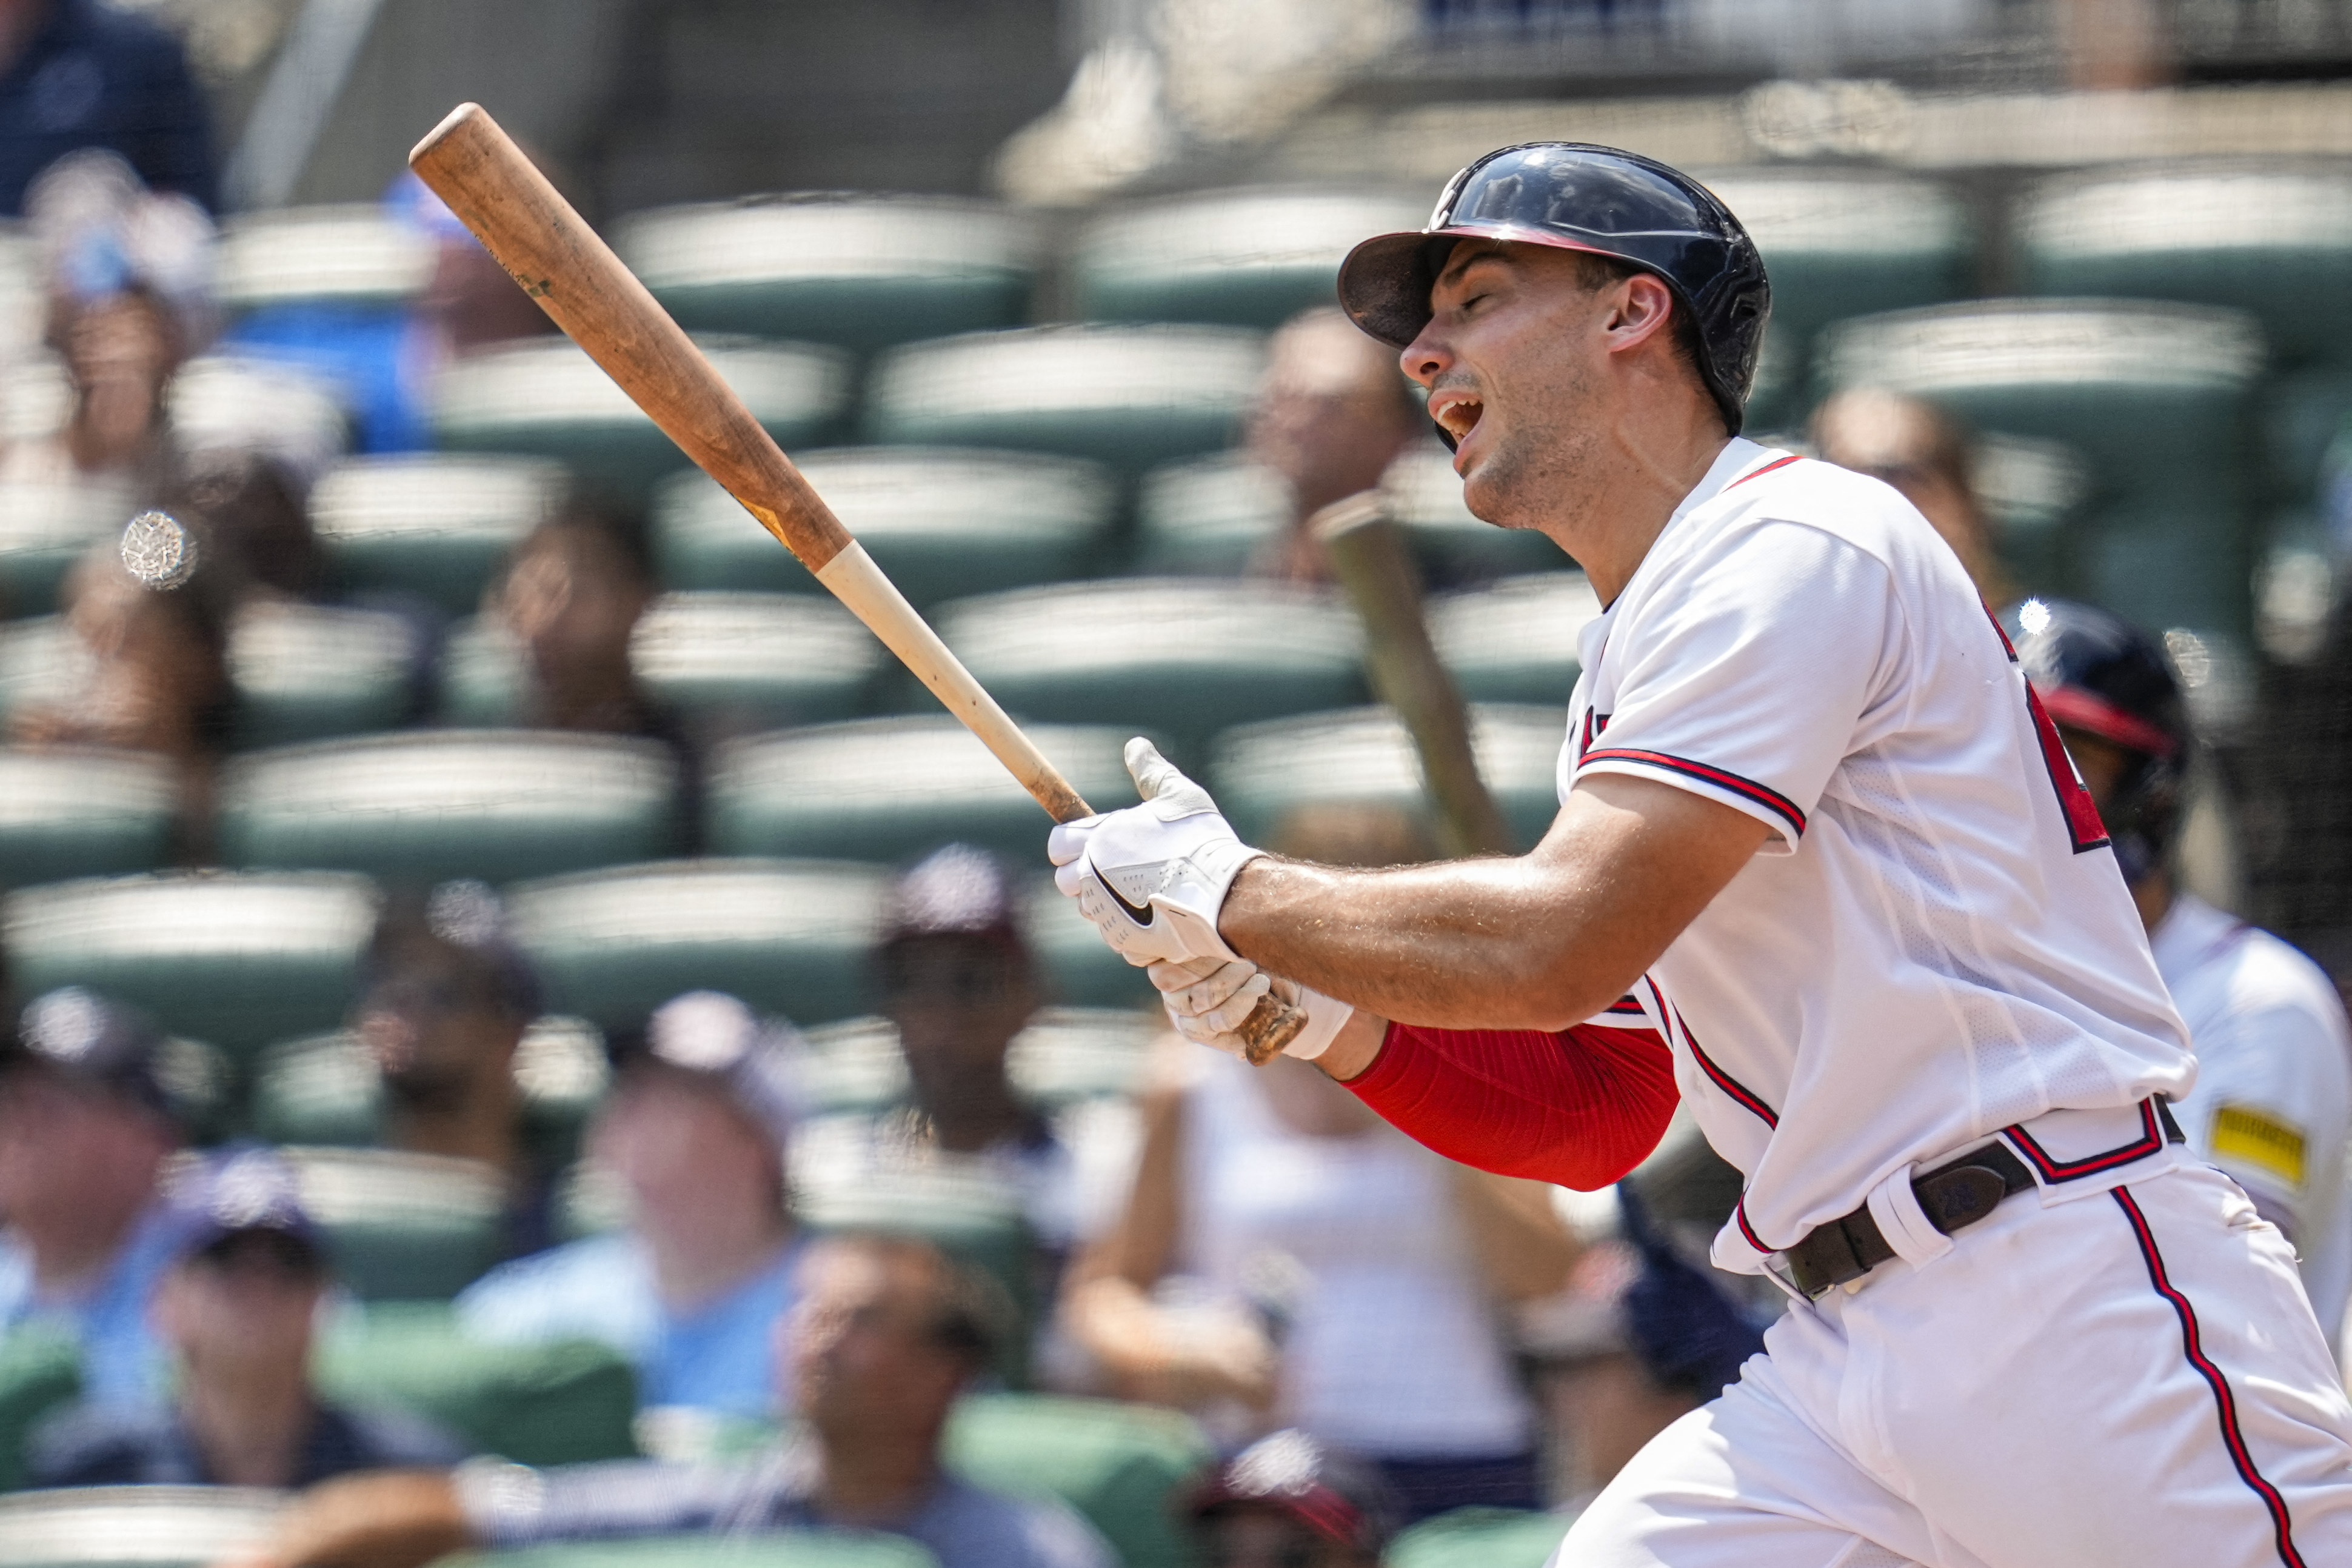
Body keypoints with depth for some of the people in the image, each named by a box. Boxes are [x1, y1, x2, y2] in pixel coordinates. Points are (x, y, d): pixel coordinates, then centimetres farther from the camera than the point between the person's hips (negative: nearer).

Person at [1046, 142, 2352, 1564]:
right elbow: (1592, 1119, 22)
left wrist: (1226, 894, -5)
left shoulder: (1796, 549, -8)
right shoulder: (1622, 679, 21)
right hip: (1843, 1363, 9)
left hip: (2078, 1295, -9)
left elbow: (1554, 952, -17)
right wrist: (1301, 1006, 8)